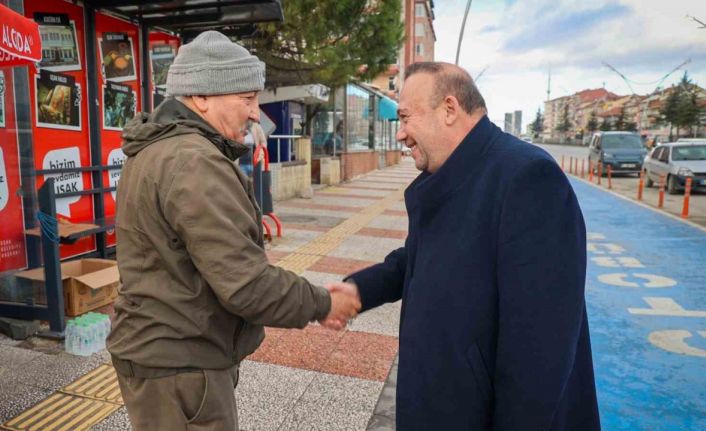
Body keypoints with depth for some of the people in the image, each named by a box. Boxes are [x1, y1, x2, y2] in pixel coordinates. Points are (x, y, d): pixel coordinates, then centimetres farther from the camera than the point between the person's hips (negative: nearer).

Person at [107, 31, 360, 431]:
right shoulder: (193, 162, -25)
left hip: (164, 348, 10)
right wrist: (321, 304, -13)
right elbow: (247, 285, -28)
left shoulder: (157, 149, 9)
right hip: (178, 365, -10)